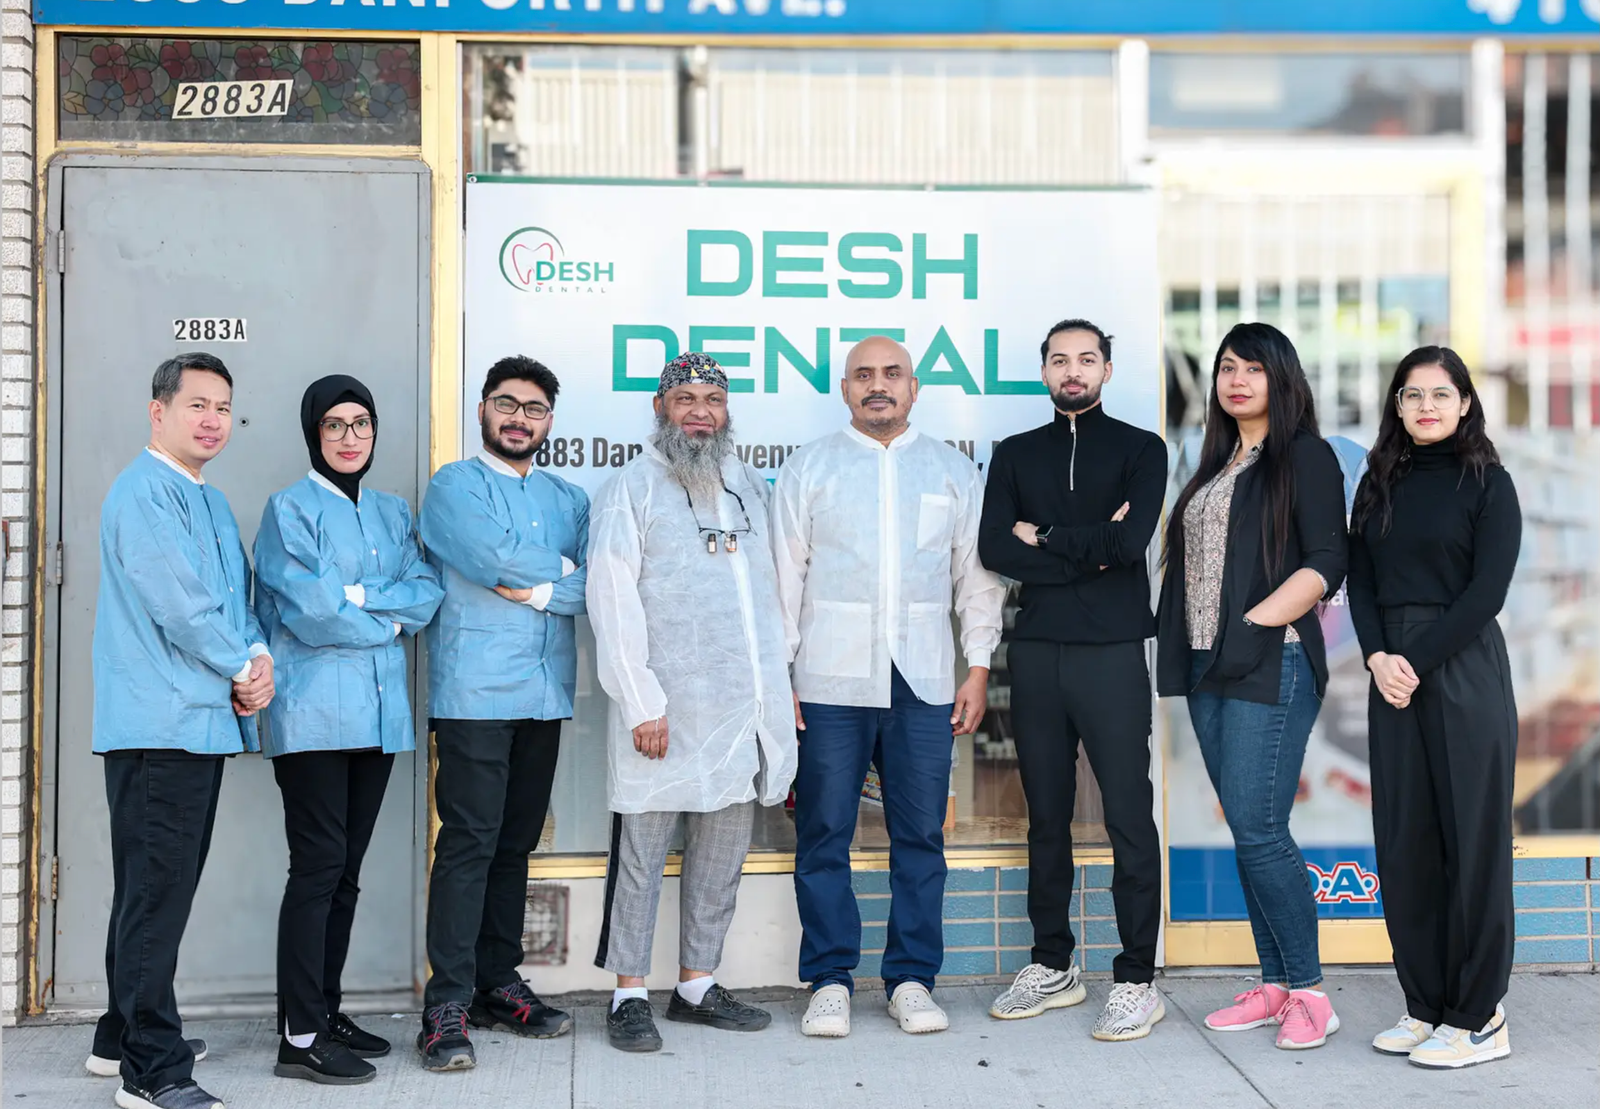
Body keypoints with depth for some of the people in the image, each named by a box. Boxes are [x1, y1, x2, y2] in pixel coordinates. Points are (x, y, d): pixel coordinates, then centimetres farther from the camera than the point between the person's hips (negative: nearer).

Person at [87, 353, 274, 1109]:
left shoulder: (211, 503, 19)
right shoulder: (143, 492, -11)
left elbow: (238, 597, 18)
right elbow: (175, 603, -18)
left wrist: (257, 658, -2)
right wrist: (243, 670, -7)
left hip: (204, 720, 9)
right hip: (158, 724, -9)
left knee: (159, 887, 17)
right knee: (156, 890, -6)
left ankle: (124, 1037, 29)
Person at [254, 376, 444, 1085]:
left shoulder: (392, 513, 17)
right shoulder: (292, 508, -1)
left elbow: (428, 592, 4)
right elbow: (307, 611, -13)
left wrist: (360, 597, -11)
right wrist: (389, 621, -2)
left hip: (378, 713, 6)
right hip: (313, 714, -6)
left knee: (346, 870, 10)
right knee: (318, 866, -7)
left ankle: (324, 1011, 20)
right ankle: (300, 1037, -3)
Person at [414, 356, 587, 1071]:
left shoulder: (567, 498, 19)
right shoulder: (453, 487, 4)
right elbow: (497, 557, -15)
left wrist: (533, 587, -10)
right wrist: (565, 569, -1)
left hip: (545, 693, 5)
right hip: (475, 691, -5)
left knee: (515, 844, 10)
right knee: (468, 843, -9)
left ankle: (498, 983, 19)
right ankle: (447, 1003, -5)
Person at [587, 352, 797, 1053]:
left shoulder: (749, 487, 16)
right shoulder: (633, 489, -2)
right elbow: (612, 602, -8)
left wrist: (781, 682, 11)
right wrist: (642, 702, -14)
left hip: (746, 707, 6)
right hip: (668, 709, -6)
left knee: (723, 853, 11)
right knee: (643, 848, 0)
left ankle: (698, 984, 22)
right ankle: (630, 995, 9)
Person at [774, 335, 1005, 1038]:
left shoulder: (953, 471, 12)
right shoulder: (810, 468, 8)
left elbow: (977, 577, 12)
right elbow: (783, 577, 5)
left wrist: (979, 669, 5)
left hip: (924, 685, 1)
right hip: (830, 685, -1)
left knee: (920, 835, 4)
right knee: (824, 835, 2)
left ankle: (912, 978, 15)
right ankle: (830, 980, 13)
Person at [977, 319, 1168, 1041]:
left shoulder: (1140, 449, 5)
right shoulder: (1015, 455, 14)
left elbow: (1131, 541, -12)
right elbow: (994, 550, -1)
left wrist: (1044, 537, -4)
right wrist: (1089, 550, -7)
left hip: (1111, 652, -3)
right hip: (1035, 652, 4)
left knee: (1129, 817, -3)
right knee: (1046, 816, 10)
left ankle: (1137, 981, 4)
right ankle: (1053, 966, 22)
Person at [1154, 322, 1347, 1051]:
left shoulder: (1304, 457, -2)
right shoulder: (1219, 462, 19)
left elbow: (1326, 563, -11)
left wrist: (1252, 629, -16)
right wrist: (1189, 648, 8)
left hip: (1270, 665, -7)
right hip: (1208, 667, 7)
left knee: (1258, 831, -10)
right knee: (1248, 832, 9)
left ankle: (1309, 993, 2)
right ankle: (1274, 985, 17)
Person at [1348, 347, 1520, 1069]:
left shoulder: (1487, 484, -1)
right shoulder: (1380, 485, 12)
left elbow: (1487, 592, -9)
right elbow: (1360, 581, 8)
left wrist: (1419, 663, -14)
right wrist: (1377, 656, -8)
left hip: (1464, 675, -5)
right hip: (1393, 676, 5)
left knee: (1471, 839, 0)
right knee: (1403, 841, 6)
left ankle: (1478, 1018, 9)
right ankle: (1425, 1005, 18)